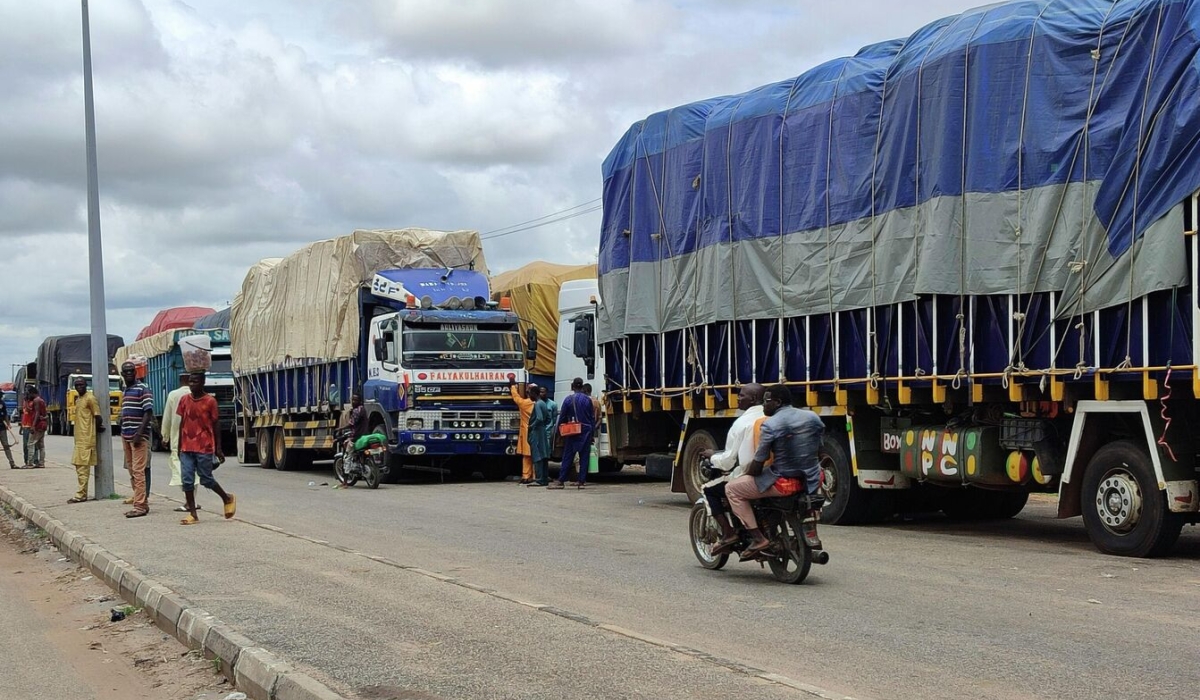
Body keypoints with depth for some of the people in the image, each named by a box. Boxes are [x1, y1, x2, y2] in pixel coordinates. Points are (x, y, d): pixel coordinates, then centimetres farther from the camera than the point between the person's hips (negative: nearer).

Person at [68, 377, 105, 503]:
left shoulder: (90, 398, -12)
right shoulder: (78, 399, 16)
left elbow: (98, 416, -14)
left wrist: (98, 427, 2)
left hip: (86, 438, -9)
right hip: (79, 437, 9)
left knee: (83, 466, -9)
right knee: (79, 465, 11)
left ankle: (81, 494, -8)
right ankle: (82, 493, 17)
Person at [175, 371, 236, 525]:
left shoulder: (210, 401, -6)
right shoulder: (184, 400, 6)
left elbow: (216, 425, -2)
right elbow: (182, 423, 12)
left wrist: (218, 448, -3)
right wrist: (179, 446, 13)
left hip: (204, 448, -4)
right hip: (187, 448, 4)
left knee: (206, 479, 2)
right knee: (187, 480, -1)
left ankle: (228, 498, 27)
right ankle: (193, 514, 4)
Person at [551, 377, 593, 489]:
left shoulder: (568, 400, -4)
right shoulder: (587, 400, 0)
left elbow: (562, 417, -1)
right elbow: (592, 418, 3)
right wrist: (591, 432, 10)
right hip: (585, 432, 1)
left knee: (567, 457, 2)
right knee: (584, 457, 5)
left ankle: (561, 481, 0)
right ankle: (581, 481, 3)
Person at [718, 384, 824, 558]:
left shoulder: (770, 425, -11)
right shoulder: (813, 418, 6)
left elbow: (757, 466, -8)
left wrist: (745, 474, 12)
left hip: (785, 482, -6)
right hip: (812, 481, 6)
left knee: (733, 488, 9)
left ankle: (757, 537, 1)